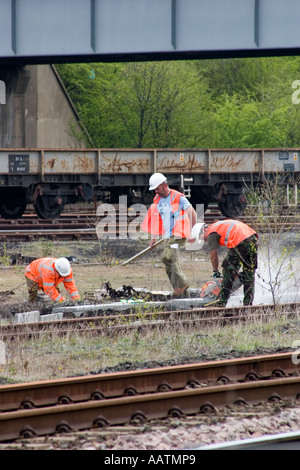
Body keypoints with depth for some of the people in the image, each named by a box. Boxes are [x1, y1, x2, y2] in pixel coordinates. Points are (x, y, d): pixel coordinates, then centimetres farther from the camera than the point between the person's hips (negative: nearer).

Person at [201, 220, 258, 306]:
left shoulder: (211, 233, 7)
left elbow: (213, 256, 8)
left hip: (240, 244, -8)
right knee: (249, 275, 15)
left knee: (228, 272, 4)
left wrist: (215, 271, 22)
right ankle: (248, 303, 20)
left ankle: (222, 302, 5)